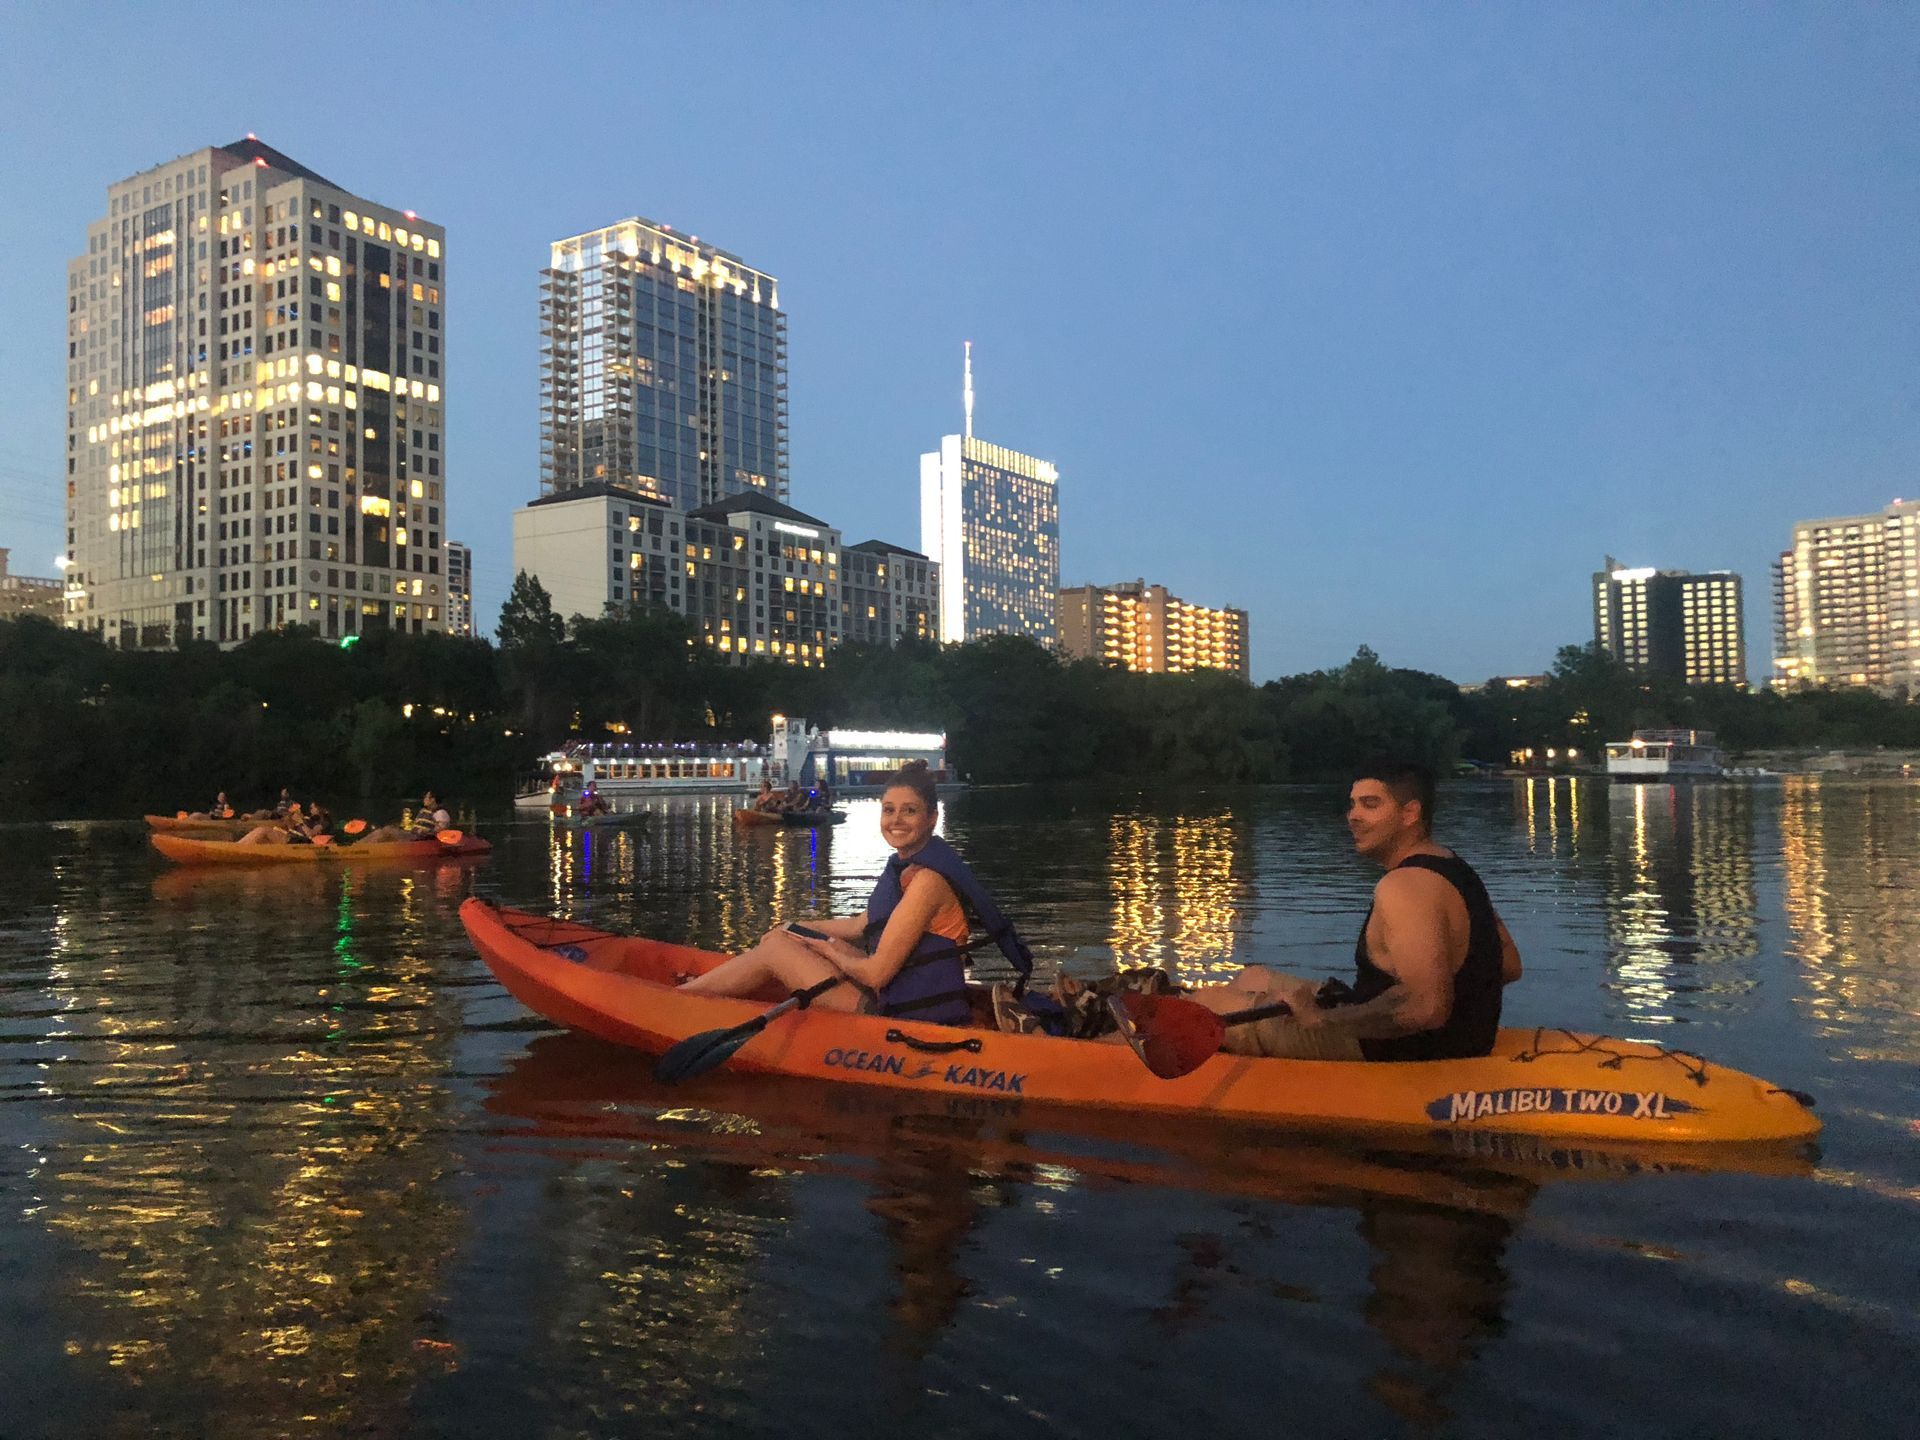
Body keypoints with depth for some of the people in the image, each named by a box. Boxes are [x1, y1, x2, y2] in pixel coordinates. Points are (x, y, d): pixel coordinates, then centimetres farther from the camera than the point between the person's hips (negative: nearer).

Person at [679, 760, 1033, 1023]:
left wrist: (828, 951, -1)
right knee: (782, 938, 15)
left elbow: (875, 973, -20)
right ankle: (696, 986, 29)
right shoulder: (908, 865, 9)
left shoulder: (927, 878, -21)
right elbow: (864, 925, 24)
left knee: (774, 951, 0)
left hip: (911, 1021, -9)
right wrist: (794, 929, 24)